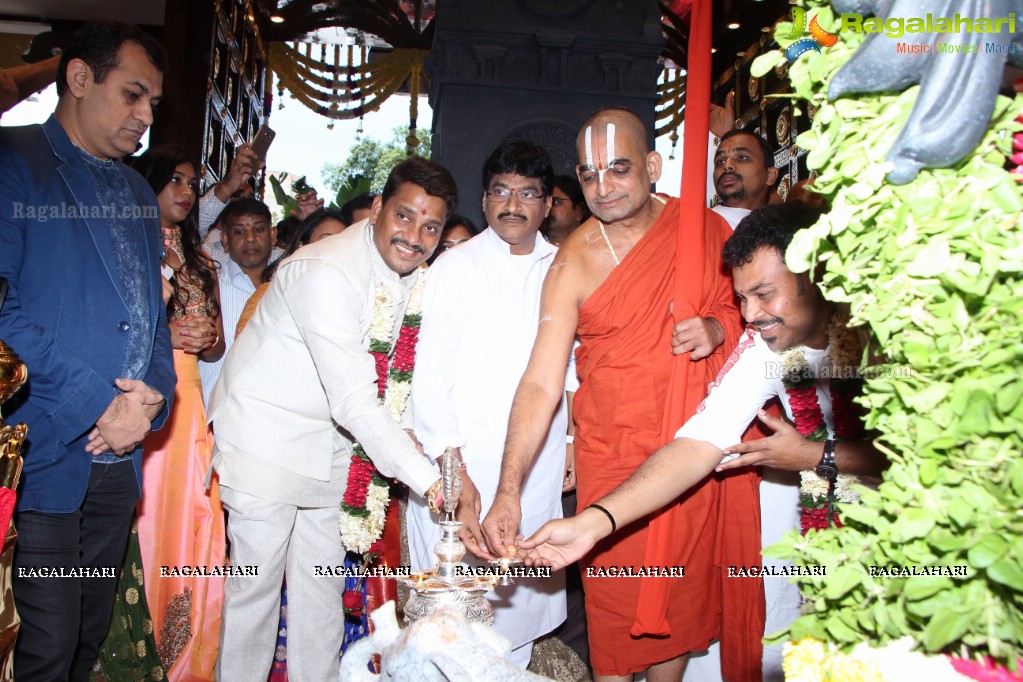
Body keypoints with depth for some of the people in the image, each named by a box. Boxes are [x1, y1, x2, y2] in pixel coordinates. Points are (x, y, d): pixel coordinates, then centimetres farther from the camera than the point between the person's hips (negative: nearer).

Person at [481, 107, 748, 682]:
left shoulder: (707, 229, -1)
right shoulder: (575, 262, -10)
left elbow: (747, 305, 12)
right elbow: (541, 382, -16)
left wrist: (718, 328, -12)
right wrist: (509, 491, -25)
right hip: (613, 452, -2)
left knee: (680, 594, 14)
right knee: (616, 601, 3)